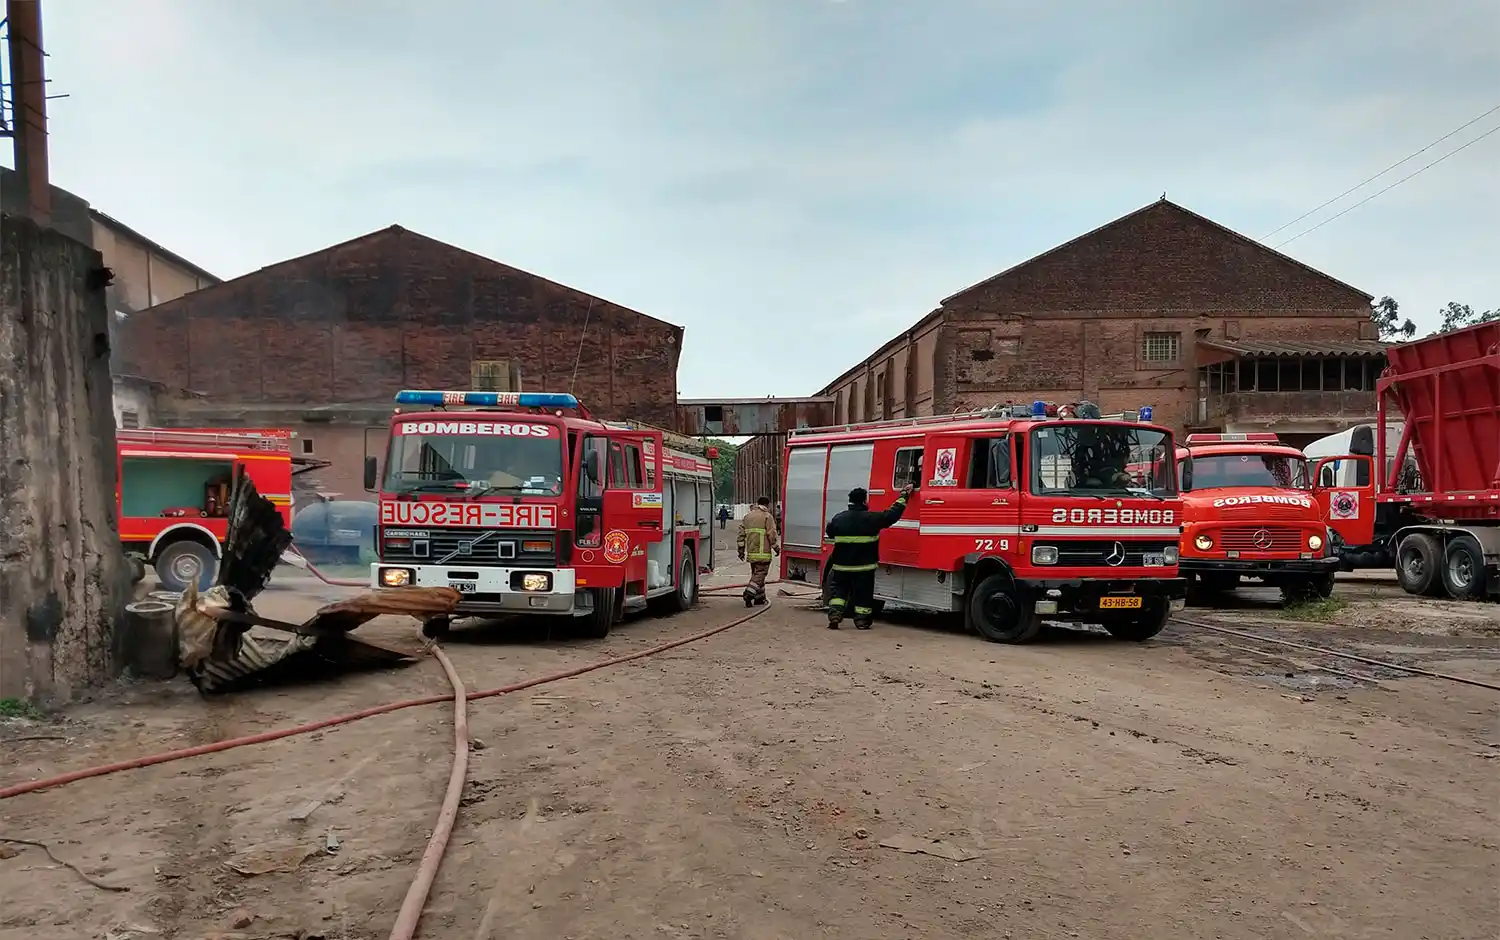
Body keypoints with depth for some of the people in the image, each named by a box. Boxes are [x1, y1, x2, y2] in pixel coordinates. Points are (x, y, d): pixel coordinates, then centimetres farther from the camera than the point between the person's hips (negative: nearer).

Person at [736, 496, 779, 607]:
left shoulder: (747, 516, 13)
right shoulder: (767, 516, -6)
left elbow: (741, 534, 13)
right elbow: (772, 535, -10)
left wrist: (741, 550, 17)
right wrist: (777, 548, 3)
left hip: (751, 552, 6)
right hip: (763, 552, -6)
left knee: (756, 574, 17)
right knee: (759, 575, -4)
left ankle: (759, 598, 20)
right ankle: (749, 594, -19)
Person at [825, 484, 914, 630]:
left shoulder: (838, 519, -4)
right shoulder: (872, 519, -13)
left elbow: (830, 533, 15)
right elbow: (893, 514, -6)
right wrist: (904, 494, 5)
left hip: (841, 565, 2)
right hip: (865, 567, -2)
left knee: (837, 590, 14)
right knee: (863, 593, 11)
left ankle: (834, 614, -1)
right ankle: (861, 621, 14)